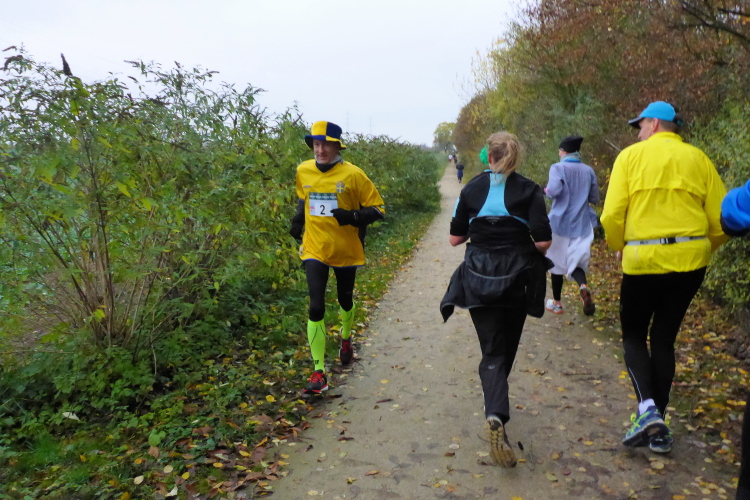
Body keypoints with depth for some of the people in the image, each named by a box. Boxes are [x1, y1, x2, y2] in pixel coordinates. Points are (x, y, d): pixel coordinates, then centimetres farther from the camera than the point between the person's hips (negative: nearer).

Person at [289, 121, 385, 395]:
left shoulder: (353, 174, -13)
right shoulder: (303, 171, -1)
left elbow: (377, 207, -9)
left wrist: (353, 217, -25)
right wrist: (298, 218, 2)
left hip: (346, 250, -1)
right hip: (314, 249, 1)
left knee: (345, 300, 21)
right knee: (316, 308, -10)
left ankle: (346, 340, 53)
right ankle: (319, 372, -3)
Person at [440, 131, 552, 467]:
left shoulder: (471, 189, 1)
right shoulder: (529, 190, -3)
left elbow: (455, 238, 3)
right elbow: (543, 241, -11)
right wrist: (533, 252, 11)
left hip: (479, 278, 0)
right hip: (517, 278, 0)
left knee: (492, 350, 1)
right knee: (507, 345, 20)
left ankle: (496, 416, -20)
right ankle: (496, 401, 39)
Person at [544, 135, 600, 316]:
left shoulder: (558, 167, -8)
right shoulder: (588, 170, 6)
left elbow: (554, 190, -23)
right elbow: (595, 198, 11)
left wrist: (546, 190, -2)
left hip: (560, 224, -3)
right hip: (582, 225, 3)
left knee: (557, 262, 12)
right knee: (576, 262, 9)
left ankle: (556, 303, 24)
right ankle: (583, 287, -24)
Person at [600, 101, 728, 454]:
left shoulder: (632, 155, -1)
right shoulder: (698, 159, 8)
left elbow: (612, 215, -10)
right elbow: (721, 219, 4)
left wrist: (617, 247, 8)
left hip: (644, 260, -3)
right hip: (690, 260, 4)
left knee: (633, 334, 14)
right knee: (664, 338, 15)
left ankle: (647, 407, -6)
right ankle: (658, 426, 20)